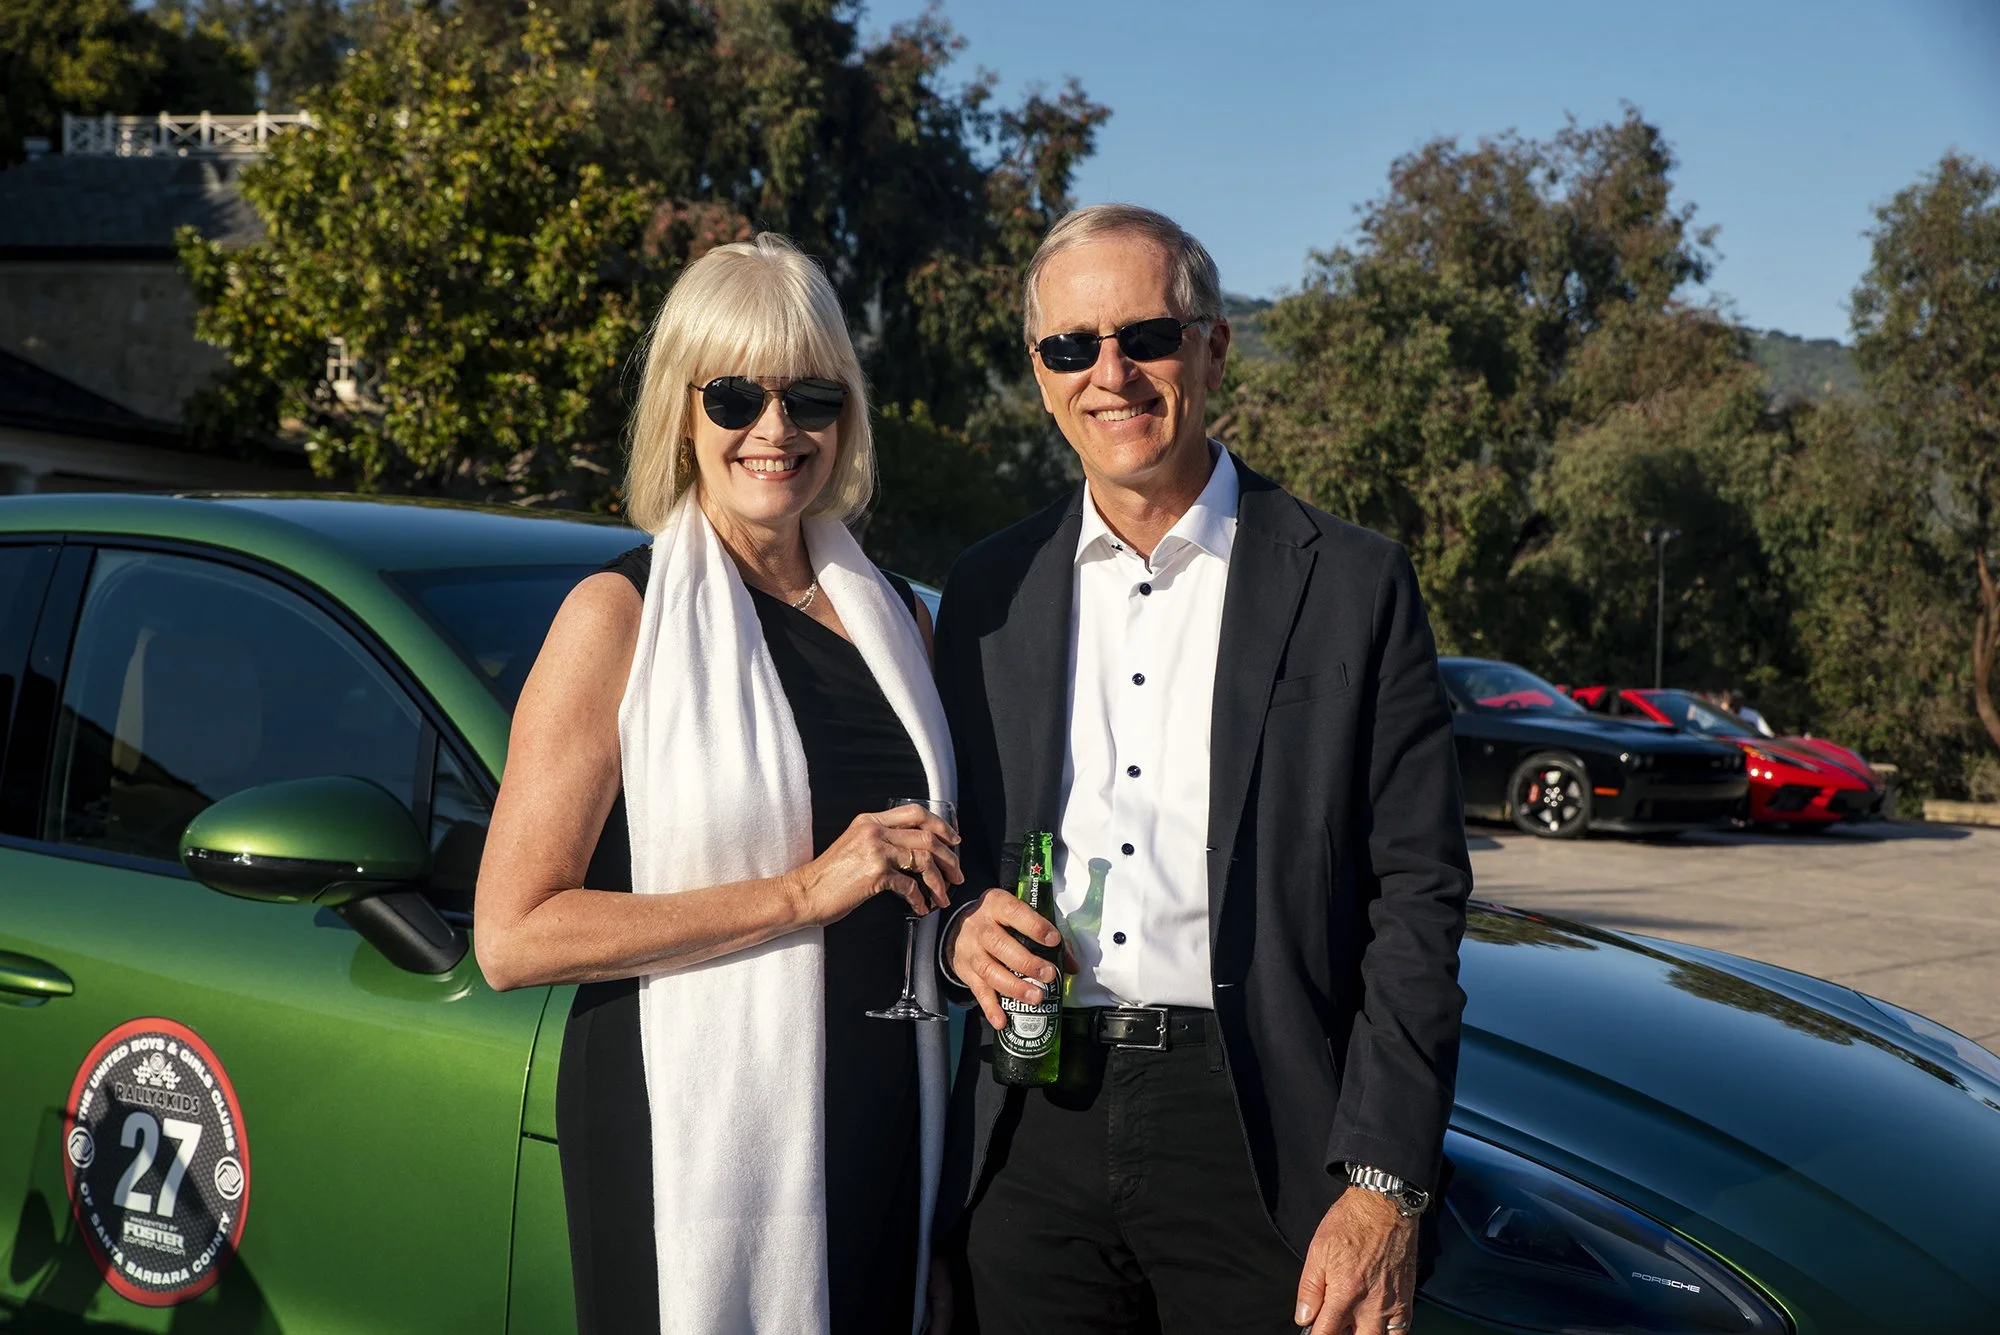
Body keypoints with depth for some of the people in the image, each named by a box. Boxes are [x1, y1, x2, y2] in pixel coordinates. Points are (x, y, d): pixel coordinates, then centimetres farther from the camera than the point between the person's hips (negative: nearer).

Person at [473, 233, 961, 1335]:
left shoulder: (896, 617, 11)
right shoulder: (620, 615, -7)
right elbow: (513, 935, -14)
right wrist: (803, 893, -17)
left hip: (884, 1123, 6)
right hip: (686, 1137, -5)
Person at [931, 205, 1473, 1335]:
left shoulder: (1354, 583, 0)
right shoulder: (989, 591, 10)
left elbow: (1418, 898, -4)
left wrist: (1385, 1186, -11)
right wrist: (958, 930, -6)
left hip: (1261, 1143, -3)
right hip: (1030, 1145, 3)